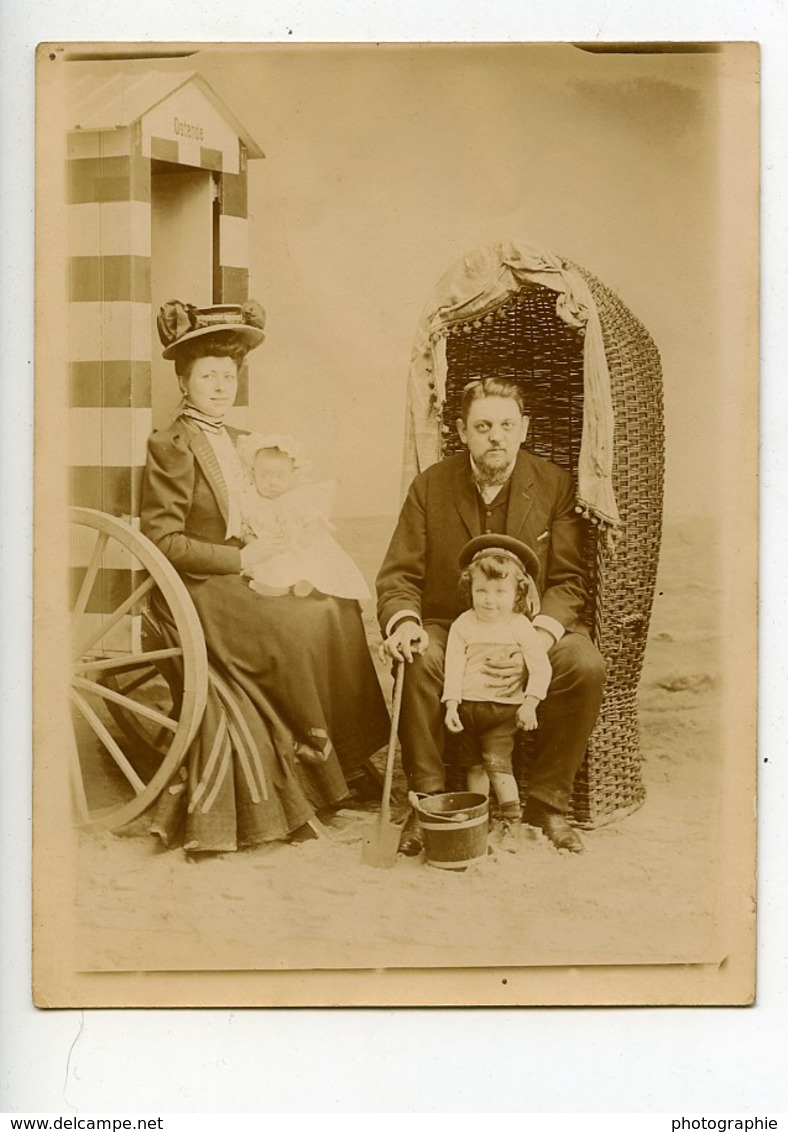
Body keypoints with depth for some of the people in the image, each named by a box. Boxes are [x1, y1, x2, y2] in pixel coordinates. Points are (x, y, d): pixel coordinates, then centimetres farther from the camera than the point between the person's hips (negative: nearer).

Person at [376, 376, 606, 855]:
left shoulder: (556, 485, -2)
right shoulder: (430, 486, 0)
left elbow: (570, 581, -6)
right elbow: (399, 575, -1)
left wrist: (537, 641, -25)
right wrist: (404, 621, -25)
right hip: (449, 628, 0)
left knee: (587, 666, -29)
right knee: (417, 661, -33)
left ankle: (548, 801, -10)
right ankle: (429, 799, -15)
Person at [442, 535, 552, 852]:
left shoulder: (520, 627, -5)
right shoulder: (463, 625, 1)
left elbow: (541, 668, -8)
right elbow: (453, 665, -2)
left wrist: (530, 702, -17)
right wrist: (451, 704, -9)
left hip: (504, 708, -3)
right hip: (467, 706, 3)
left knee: (497, 761, -11)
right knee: (473, 765, 12)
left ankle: (512, 822, -2)